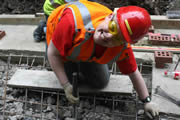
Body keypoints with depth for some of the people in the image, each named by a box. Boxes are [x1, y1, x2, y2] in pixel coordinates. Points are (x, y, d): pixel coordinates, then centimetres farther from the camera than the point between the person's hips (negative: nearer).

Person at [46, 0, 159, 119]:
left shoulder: (122, 48, -34)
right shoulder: (73, 21, -48)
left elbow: (134, 74, -15)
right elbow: (53, 53, -32)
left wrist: (147, 101, -5)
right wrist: (66, 85, -31)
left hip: (88, 50, 3)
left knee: (101, 83, 10)